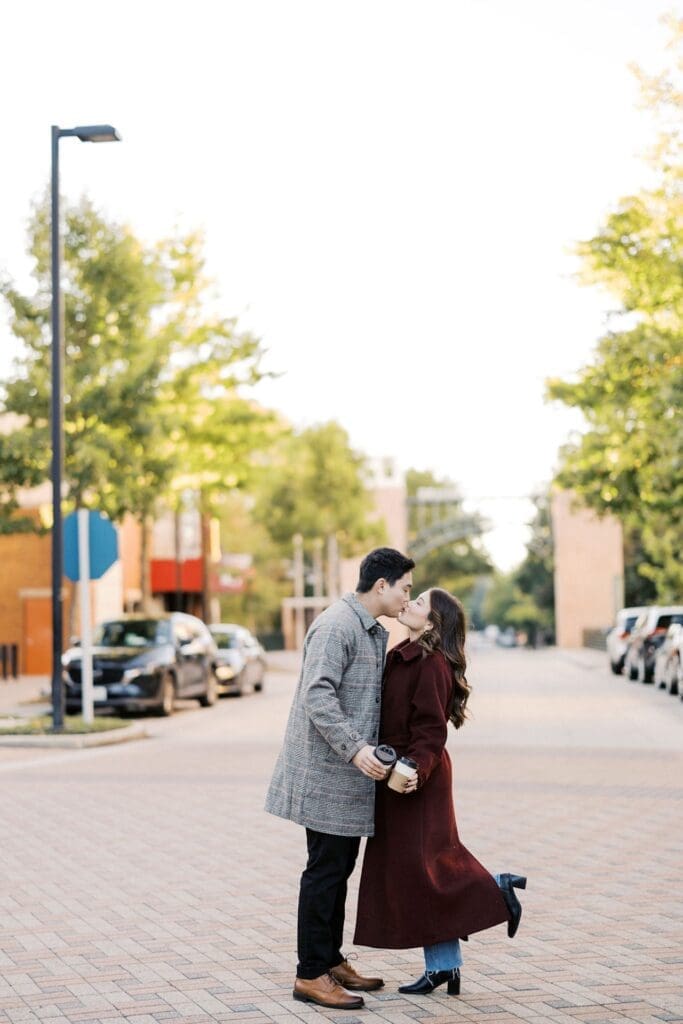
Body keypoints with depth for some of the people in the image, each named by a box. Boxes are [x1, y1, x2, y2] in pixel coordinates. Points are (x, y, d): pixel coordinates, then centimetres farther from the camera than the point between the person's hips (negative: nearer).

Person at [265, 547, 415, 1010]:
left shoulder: (374, 633, 15)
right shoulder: (337, 625, -16)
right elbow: (317, 695, -25)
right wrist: (354, 749, -31)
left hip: (349, 773, 10)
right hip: (326, 770, -10)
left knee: (340, 868, 16)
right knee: (325, 871, -5)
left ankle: (332, 961, 26)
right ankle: (311, 976, 1)